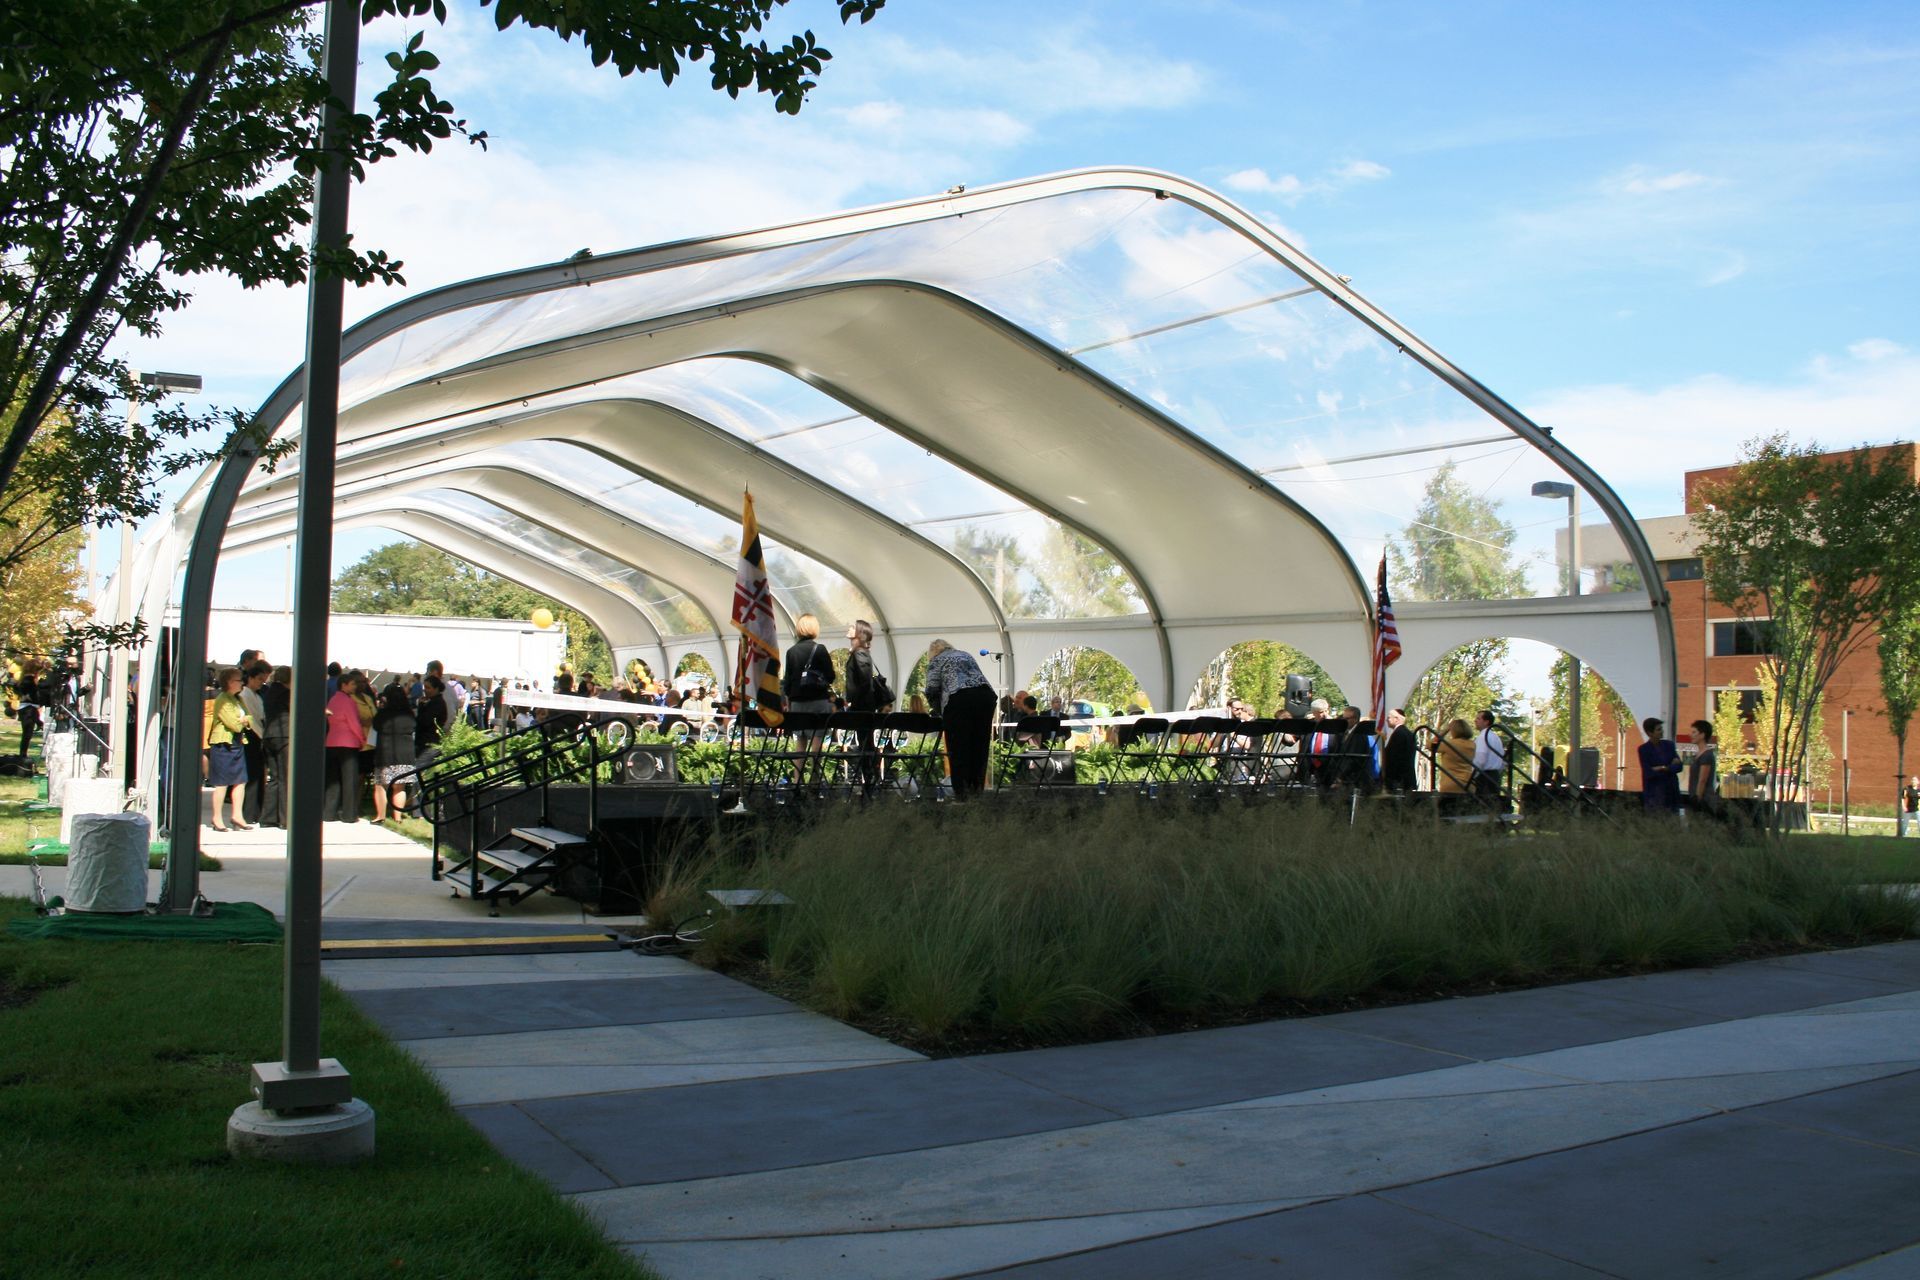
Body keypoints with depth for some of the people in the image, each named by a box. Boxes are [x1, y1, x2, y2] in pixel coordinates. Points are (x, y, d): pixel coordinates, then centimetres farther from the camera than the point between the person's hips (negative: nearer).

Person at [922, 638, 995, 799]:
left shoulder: (936, 660, 17)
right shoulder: (966, 654, 33)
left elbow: (932, 690, 7)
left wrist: (939, 712, 22)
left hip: (960, 698, -5)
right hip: (986, 694, 5)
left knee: (958, 746, 0)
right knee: (980, 745, 12)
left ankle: (962, 792, -3)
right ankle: (977, 788, 13)